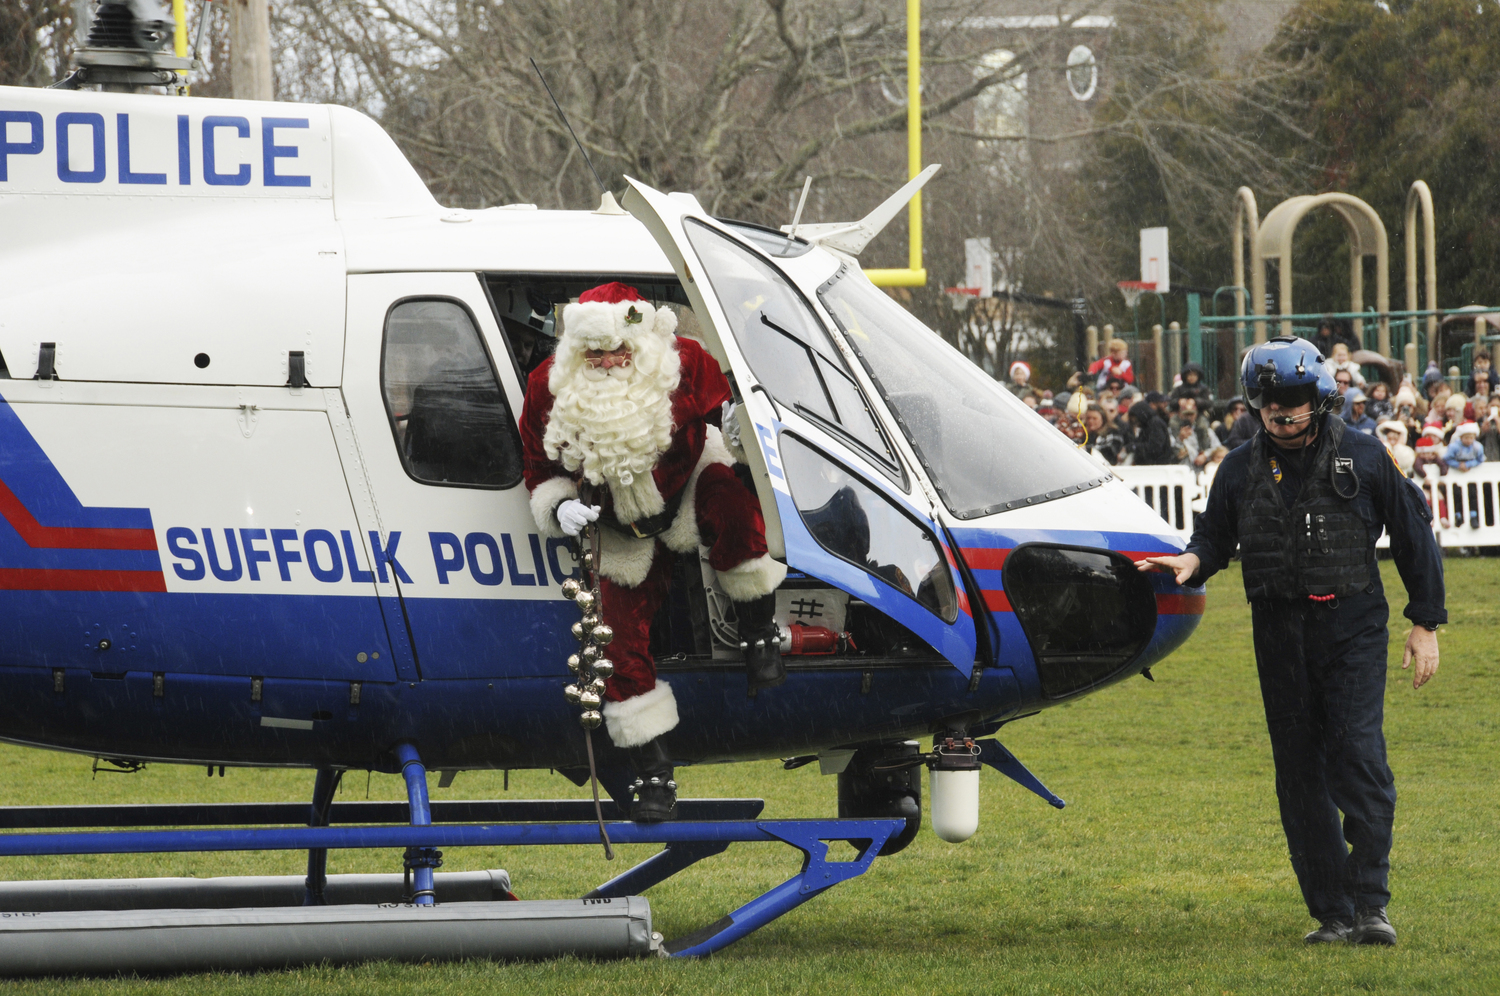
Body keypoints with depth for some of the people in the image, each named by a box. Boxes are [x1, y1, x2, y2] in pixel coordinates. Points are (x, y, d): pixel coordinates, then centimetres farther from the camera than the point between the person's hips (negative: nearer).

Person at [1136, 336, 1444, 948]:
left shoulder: (1362, 458, 2)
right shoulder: (1241, 470, 9)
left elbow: (1414, 537, 7)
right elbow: (1216, 535, 17)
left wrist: (1426, 623, 4)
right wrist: (1194, 561, -8)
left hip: (1353, 628, -3)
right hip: (1281, 638, 3)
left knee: (1357, 754, -16)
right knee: (1300, 773, 3)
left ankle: (1370, 904, -13)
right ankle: (1330, 913, 9)